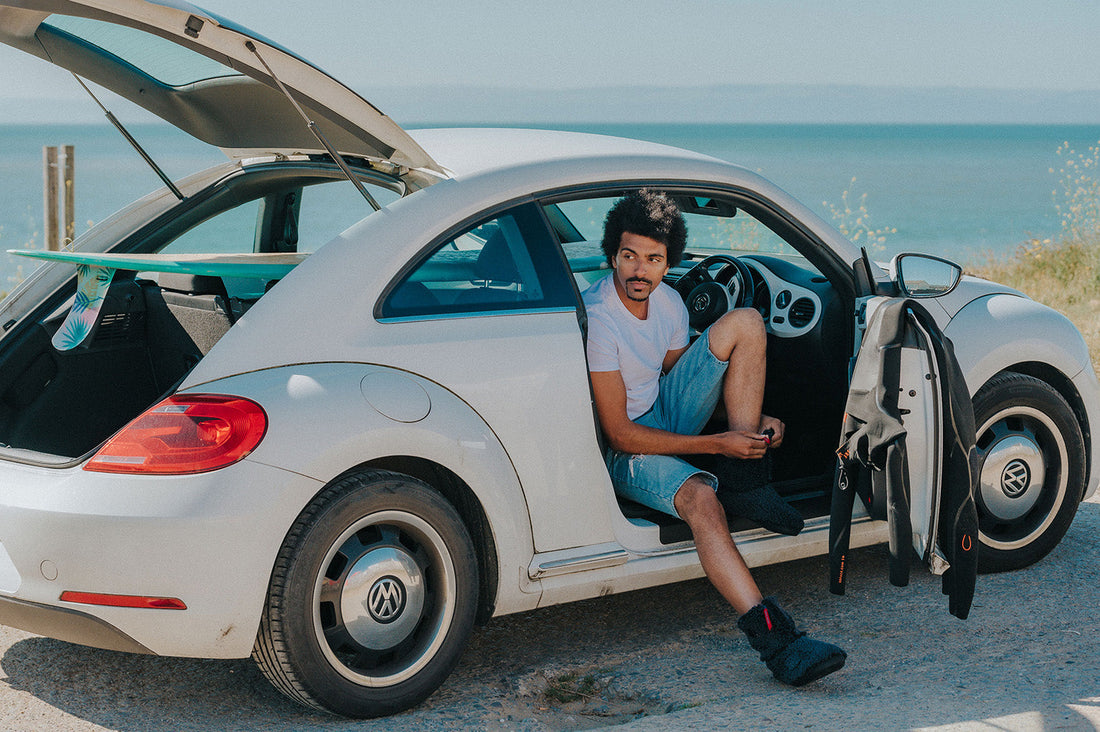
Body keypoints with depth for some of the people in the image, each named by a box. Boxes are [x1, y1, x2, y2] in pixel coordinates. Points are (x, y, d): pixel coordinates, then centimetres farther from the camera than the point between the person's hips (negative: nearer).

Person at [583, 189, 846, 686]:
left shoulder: (668, 301, -1)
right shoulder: (597, 320, -25)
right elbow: (621, 435, -24)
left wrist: (752, 420, -3)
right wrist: (717, 444, -24)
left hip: (665, 415, 8)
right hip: (622, 450, -8)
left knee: (744, 323, -8)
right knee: (699, 498, -39)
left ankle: (746, 480, -8)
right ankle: (774, 640, -45)